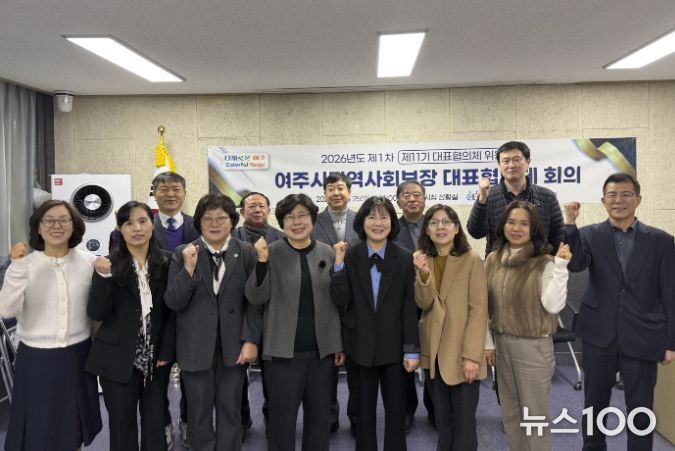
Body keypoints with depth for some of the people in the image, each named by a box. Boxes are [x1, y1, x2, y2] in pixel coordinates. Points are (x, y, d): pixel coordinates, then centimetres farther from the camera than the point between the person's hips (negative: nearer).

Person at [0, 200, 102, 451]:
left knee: (75, 429, 18)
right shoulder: (25, 264, -8)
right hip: (36, 358, -1)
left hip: (78, 355, 2)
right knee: (38, 430, 12)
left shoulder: (88, 262, -3)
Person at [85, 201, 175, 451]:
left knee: (155, 424, 10)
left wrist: (166, 351, -4)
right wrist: (103, 276, -24)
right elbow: (96, 313, -11)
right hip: (118, 359, -1)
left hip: (156, 358, 1)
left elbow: (172, 311, 3)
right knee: (122, 426, 11)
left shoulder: (165, 264, 0)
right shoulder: (110, 264, -5)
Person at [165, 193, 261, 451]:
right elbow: (173, 302, -7)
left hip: (234, 345, 0)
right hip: (196, 347, 0)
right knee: (199, 412, 12)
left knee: (230, 411, 12)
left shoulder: (247, 253, -1)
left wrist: (251, 340, -9)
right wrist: (188, 268, -19)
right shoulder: (183, 254, -1)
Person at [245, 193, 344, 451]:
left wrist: (340, 343, 8)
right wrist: (262, 261, -22)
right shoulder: (271, 253, -4)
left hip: (322, 349, 3)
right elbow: (256, 298, -8)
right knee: (282, 416, 6)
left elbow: (337, 301, 9)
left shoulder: (327, 253, 3)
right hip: (284, 350, -3)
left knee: (320, 415, 14)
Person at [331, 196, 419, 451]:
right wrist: (339, 265, -20)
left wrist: (412, 350, -6)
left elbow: (409, 307, -4)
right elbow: (341, 301, -10)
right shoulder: (350, 256, -4)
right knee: (364, 408, 15)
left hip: (393, 345, 0)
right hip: (361, 345, 0)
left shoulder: (404, 258, -4)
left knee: (396, 408, 12)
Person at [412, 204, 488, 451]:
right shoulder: (421, 259, 4)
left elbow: (479, 310, -11)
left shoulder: (472, 260, -10)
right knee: (442, 420, 15)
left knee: (464, 422, 2)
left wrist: (472, 355, -16)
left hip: (462, 354, -4)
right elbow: (423, 303, -5)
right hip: (433, 352, 4)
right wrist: (424, 274, -22)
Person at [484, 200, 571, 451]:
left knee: (535, 413, 9)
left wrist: (561, 267, -26)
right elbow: (484, 305, 7)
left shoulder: (545, 263, -13)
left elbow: (554, 305, -21)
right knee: (510, 412, 19)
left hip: (534, 345, -5)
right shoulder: (493, 260, 2)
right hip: (502, 343, 5)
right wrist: (486, 342, 7)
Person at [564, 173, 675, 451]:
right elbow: (575, 265, -17)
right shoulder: (589, 235, 1)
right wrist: (570, 225, -25)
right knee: (594, 404, 15)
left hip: (641, 339, -1)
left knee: (640, 410, 8)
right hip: (599, 335, 1)